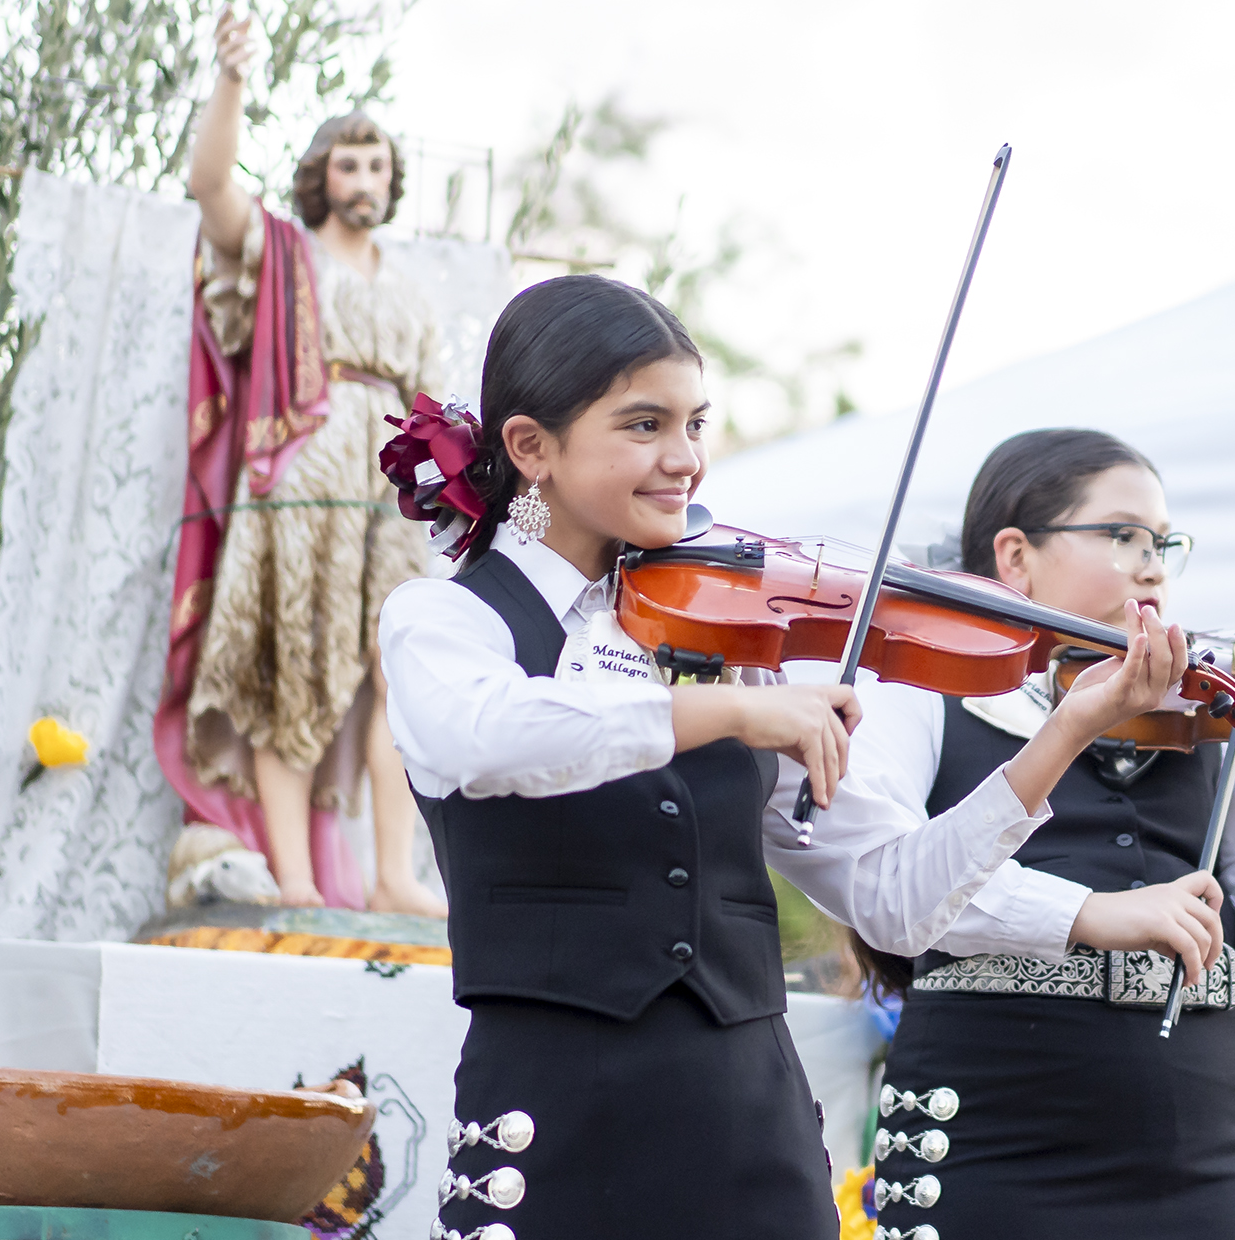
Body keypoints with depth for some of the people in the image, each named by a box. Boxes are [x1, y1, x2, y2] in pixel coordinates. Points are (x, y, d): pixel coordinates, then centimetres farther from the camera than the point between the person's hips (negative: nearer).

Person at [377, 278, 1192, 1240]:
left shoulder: (734, 640, 8)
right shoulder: (440, 620, -2)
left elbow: (899, 899, 4)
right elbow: (478, 740, -27)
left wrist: (1070, 730, -4)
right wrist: (732, 707, -29)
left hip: (759, 1135, 4)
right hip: (556, 1149, -4)